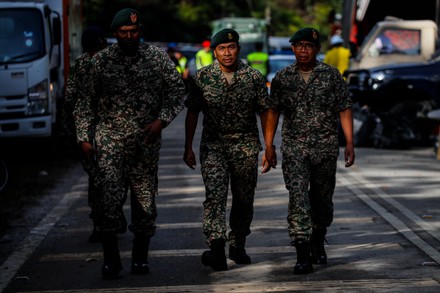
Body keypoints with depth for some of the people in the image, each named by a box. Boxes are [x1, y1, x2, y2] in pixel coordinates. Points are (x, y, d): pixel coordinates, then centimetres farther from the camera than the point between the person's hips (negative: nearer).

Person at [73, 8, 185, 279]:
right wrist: (84, 137, 4)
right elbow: (87, 101, 8)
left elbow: (177, 90, 6)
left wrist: (162, 120, -8)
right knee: (109, 195, -13)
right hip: (110, 138, -1)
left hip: (147, 139, 1)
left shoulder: (158, 57, 3)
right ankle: (111, 258, -5)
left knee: (145, 196, 5)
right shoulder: (101, 60, 3)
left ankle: (141, 256, 18)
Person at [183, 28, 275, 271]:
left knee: (244, 199, 8)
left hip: (246, 148, 1)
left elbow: (265, 112, 6)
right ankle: (216, 248, -26)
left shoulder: (254, 77, 1)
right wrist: (188, 148, 1)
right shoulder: (201, 78, 1)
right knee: (215, 195, -17)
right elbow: (192, 113, 5)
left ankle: (238, 246, 24)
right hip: (213, 146, -1)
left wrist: (269, 147, 2)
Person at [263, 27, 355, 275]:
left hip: (326, 147, 1)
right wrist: (269, 147, 4)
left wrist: (350, 143, -4)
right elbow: (273, 113, 8)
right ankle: (303, 256, -17)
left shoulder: (332, 75, 2)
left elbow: (345, 110, 2)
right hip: (294, 147, -1)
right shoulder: (282, 78, 4)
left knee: (322, 199, 10)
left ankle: (318, 244, 35)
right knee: (298, 197, -13)